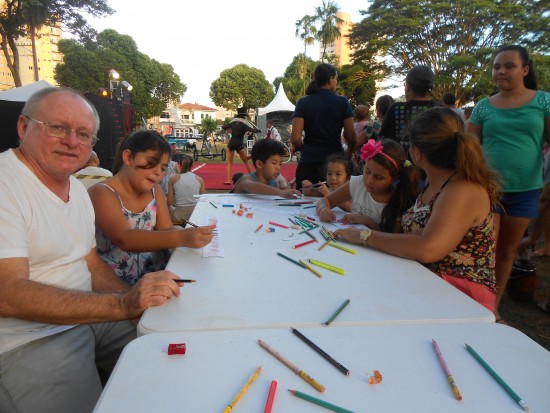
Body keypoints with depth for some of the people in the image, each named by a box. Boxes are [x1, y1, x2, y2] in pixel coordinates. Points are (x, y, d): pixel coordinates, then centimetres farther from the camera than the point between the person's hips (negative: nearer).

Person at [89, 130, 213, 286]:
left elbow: (166, 230, 0)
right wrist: (181, 237, -37)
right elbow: (125, 239, -25)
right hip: (122, 285, -6)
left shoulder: (155, 190, 9)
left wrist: (187, 234, -22)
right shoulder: (101, 193, -10)